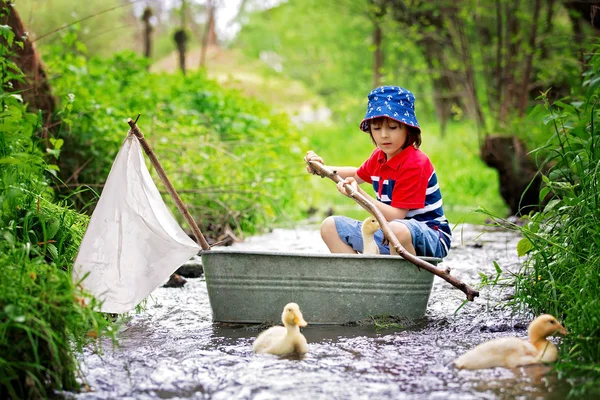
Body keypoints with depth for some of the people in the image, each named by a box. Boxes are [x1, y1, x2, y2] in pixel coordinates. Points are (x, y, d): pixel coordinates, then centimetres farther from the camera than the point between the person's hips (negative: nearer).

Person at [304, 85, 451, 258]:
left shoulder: (415, 164, -18)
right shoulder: (379, 156, 8)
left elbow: (396, 215, -23)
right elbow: (358, 174, 33)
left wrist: (359, 195, -33)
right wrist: (323, 168, 19)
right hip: (390, 235, 9)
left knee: (398, 229, -43)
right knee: (330, 226, 1)